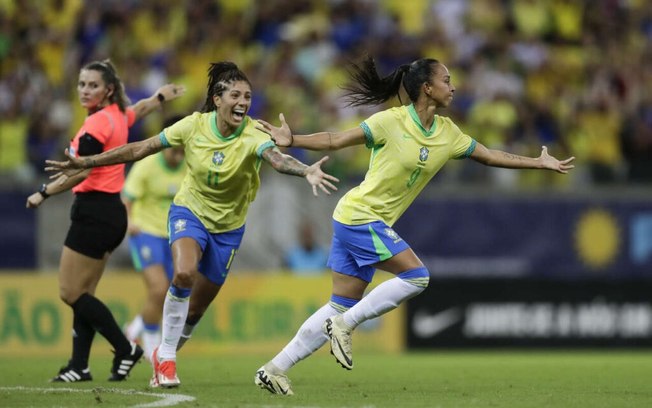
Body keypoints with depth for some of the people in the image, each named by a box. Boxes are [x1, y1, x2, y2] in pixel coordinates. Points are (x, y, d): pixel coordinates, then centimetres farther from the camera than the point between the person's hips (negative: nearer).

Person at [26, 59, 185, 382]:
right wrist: (162, 95, 50)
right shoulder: (119, 115, 9)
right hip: (111, 212, 10)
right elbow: (141, 108, 32)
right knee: (82, 294, 8)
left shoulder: (98, 122, -16)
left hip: (94, 212, -10)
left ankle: (125, 349, -3)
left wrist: (43, 193, -22)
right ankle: (79, 366, 6)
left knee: (70, 292, -7)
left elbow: (79, 173, -25)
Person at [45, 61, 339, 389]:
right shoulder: (194, 126, -18)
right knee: (184, 273, -31)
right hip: (189, 212, -1)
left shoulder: (252, 135, -23)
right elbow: (140, 149, -10)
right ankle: (166, 356, -14)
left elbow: (277, 159, -45)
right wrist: (87, 163, -11)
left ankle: (163, 355, 39)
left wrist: (307, 171, -67)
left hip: (227, 227, 1)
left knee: (195, 309, 10)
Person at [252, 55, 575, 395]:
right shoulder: (391, 122, -14)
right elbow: (335, 141, -14)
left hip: (374, 223, 8)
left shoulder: (447, 133, 7)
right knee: (416, 276, -15)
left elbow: (489, 156, 17)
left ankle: (274, 369, 11)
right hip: (359, 216, -8)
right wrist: (292, 141, -27)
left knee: (341, 308, 7)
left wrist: (539, 162, 18)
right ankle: (344, 325, -7)